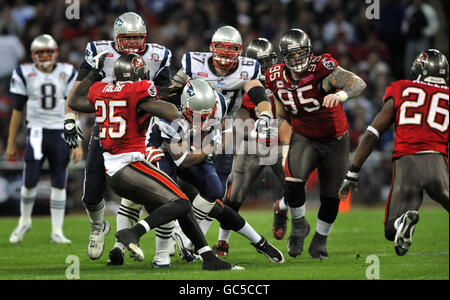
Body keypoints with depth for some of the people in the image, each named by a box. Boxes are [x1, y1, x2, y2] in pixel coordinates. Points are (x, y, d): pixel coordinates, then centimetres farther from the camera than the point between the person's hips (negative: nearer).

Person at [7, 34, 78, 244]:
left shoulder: (67, 74, 2)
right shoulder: (25, 74, 0)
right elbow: (17, 110, 6)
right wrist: (11, 143, 7)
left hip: (61, 134, 1)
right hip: (37, 133, -1)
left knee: (59, 184, 3)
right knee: (30, 181, -9)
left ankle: (57, 231, 10)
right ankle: (25, 220, 17)